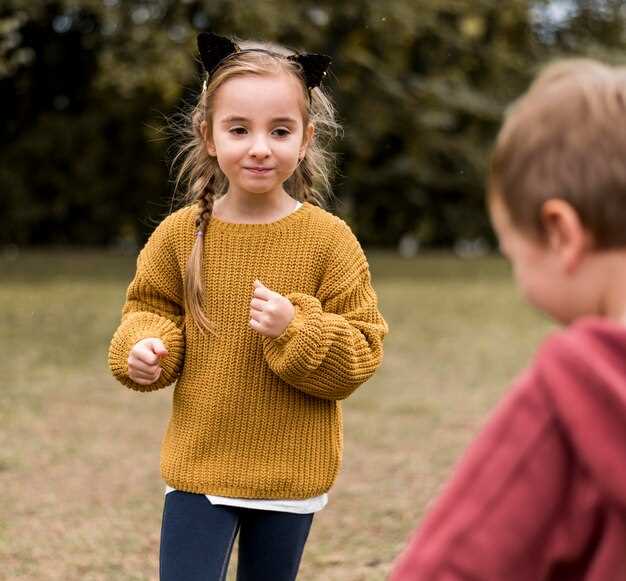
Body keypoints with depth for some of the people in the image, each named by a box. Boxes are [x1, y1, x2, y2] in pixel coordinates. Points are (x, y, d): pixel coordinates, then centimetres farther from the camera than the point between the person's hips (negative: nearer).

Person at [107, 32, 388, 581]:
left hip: (291, 470, 0)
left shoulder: (329, 239, -9)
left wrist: (296, 329, -24)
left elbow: (361, 352, -7)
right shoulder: (181, 233, -4)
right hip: (200, 463, 0)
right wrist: (144, 346, -11)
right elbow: (150, 309, 10)